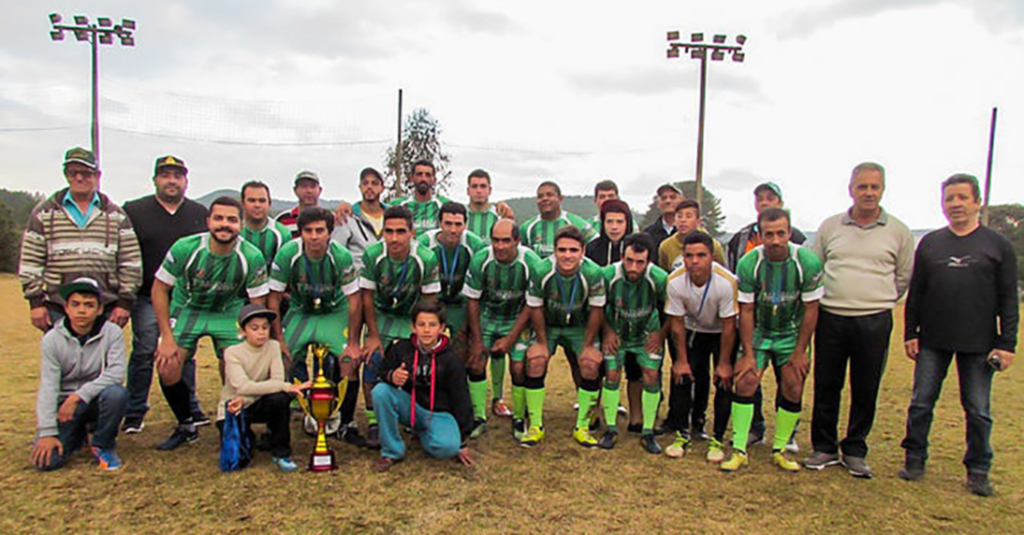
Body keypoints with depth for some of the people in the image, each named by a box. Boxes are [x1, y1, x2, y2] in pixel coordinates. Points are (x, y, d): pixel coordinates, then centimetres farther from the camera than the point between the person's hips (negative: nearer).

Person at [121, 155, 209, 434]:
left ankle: (190, 408, 19)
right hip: (148, 298, -2)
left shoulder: (200, 213, 9)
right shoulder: (134, 211, 3)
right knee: (143, 353, 1)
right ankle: (135, 412, 14)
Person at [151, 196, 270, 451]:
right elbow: (160, 289, -9)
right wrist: (166, 337, -12)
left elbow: (258, 306, -12)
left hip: (229, 313, 0)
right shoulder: (185, 248, -22)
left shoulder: (252, 257, -21)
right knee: (167, 367, -16)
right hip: (186, 309, 1)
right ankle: (186, 426, 10)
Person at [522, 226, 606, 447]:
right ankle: (535, 426, -2)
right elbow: (535, 308, -12)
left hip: (579, 327, 0)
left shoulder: (593, 274, -26)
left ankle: (582, 427, 1)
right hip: (547, 325, 0)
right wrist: (542, 342, -9)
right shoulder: (541, 271, -26)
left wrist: (588, 345, -10)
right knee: (534, 362, -19)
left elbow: (596, 310, -13)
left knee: (591, 365, -17)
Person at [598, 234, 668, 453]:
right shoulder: (608, 275, -27)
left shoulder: (660, 279, -28)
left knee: (652, 376, -7)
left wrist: (661, 334, -8)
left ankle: (648, 433, 7)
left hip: (647, 334, 0)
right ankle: (610, 429, 10)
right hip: (616, 333, 0)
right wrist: (607, 332, -9)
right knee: (612, 375, -7)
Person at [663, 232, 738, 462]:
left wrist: (724, 363, -16)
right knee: (682, 376, -8)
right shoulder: (675, 281, -25)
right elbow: (677, 322, -13)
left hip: (722, 333, -2)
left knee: (724, 381, -11)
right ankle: (682, 434, 7)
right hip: (694, 330, 2)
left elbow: (728, 326, -22)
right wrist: (681, 359, -9)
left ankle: (718, 438, 5)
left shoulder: (727, 281, -33)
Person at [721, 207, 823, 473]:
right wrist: (748, 353, -13)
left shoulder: (808, 262, -18)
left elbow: (810, 309, -9)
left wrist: (800, 351, -8)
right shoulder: (748, 263, -18)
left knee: (793, 390, -3)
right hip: (758, 332, -1)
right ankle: (739, 451, -2)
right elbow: (746, 311, -12)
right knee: (745, 382, -12)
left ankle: (779, 451, 15)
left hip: (792, 334, 1)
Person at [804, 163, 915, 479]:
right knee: (826, 386, 6)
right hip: (831, 319, 1)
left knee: (866, 390, 6)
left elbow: (904, 277, 14)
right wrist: (836, 298, 10)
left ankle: (855, 451, 22)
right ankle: (824, 448, 20)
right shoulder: (830, 227, 6)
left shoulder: (898, 232, 5)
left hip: (874, 322, 0)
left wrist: (878, 301, 11)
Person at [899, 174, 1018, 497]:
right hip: (932, 342, 2)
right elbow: (915, 293, 9)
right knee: (921, 403, 6)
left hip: (979, 344, -1)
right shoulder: (929, 243, 8)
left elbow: (1008, 300, 2)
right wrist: (910, 333, 4)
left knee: (978, 411, 7)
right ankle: (915, 459, 20)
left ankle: (978, 471, 21)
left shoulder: (998, 245, 3)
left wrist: (1006, 343, -4)